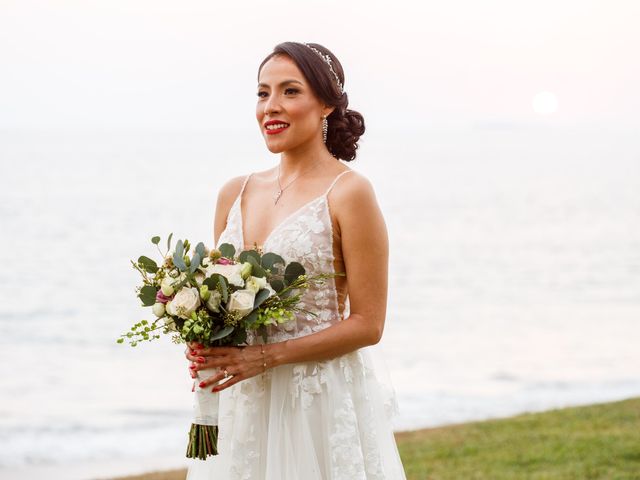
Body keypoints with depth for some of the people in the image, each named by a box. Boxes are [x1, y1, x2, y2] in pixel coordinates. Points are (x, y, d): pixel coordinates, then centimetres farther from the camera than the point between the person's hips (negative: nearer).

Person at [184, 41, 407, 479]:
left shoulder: (348, 192, -9)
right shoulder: (236, 193, 8)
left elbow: (367, 324, -11)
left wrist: (265, 357, -17)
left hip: (323, 403, -5)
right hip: (242, 404, 5)